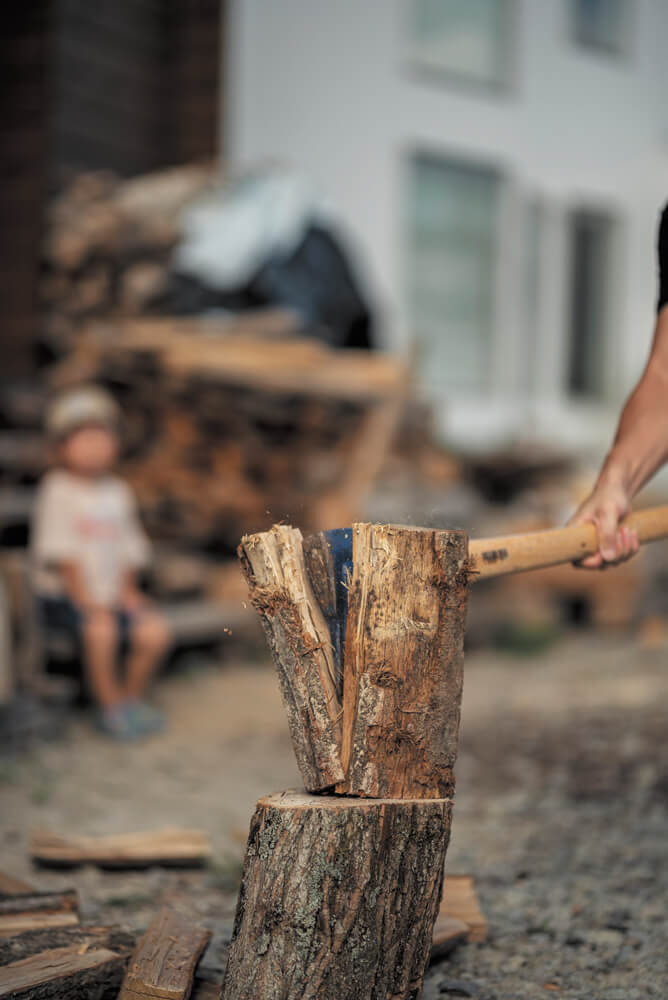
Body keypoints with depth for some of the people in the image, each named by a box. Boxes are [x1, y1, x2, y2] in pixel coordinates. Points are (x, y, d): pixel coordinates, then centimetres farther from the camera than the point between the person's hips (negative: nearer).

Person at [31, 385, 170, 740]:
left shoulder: (117, 492, 9)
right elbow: (63, 555, -13)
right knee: (100, 630, -33)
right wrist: (88, 602, -17)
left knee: (154, 632, -16)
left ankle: (132, 696, 7)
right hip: (63, 595, -6)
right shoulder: (58, 492, -9)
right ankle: (110, 705, -12)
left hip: (112, 594, 6)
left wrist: (126, 589, -2)